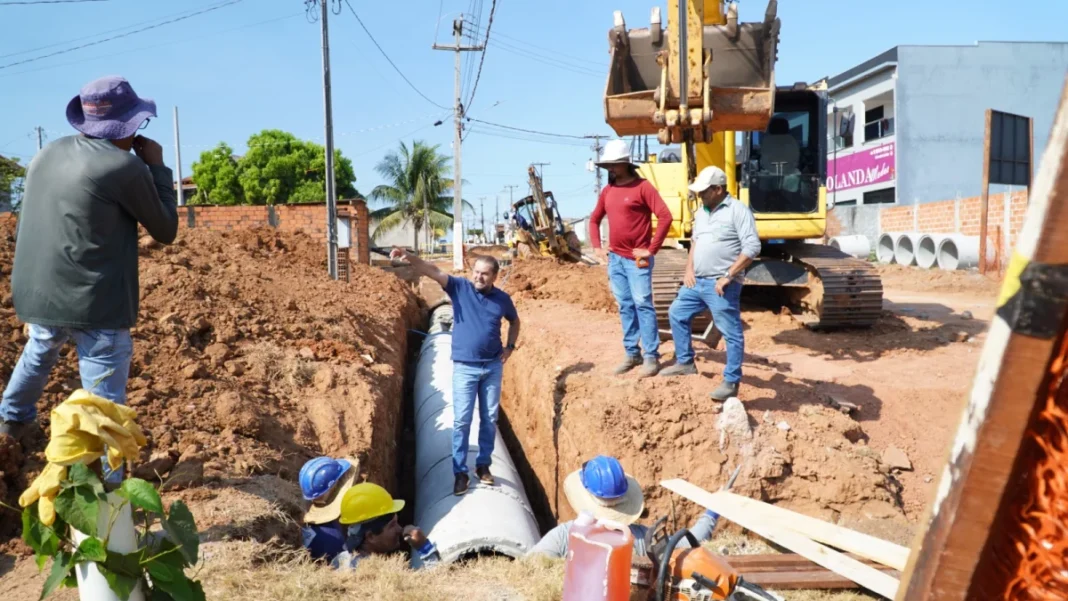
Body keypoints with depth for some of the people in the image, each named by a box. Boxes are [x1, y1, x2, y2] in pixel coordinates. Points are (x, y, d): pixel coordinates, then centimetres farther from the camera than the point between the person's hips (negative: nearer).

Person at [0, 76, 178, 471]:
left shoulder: (47, 154, 7)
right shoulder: (125, 166, -15)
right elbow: (166, 231, -4)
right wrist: (157, 167, 2)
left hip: (37, 294, 8)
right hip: (96, 305, -8)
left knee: (40, 351, 36)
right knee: (104, 403, 0)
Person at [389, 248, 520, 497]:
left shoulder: (502, 298, 1)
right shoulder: (459, 287, -6)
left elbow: (514, 321, 20)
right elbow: (432, 272, -19)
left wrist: (510, 347, 7)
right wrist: (408, 257, -35)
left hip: (493, 366, 2)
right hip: (465, 367, -2)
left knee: (489, 419, 10)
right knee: (462, 420, -1)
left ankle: (483, 465, 26)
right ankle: (460, 472, 9)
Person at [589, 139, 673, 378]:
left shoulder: (642, 187, -9)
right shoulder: (607, 191, 11)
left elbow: (665, 217, -16)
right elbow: (594, 219, 24)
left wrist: (652, 249, -16)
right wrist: (597, 247, 11)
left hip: (637, 259, -6)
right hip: (615, 258, 7)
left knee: (642, 305, -6)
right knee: (625, 307, 10)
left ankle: (651, 356, 0)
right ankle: (632, 353, 18)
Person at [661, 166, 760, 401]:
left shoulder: (738, 211, -13)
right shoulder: (702, 212, 13)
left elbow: (752, 248, -18)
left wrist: (728, 276, -20)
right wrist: (689, 269, 8)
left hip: (721, 286, -9)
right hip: (697, 281, 9)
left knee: (731, 333, -2)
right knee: (677, 314, 18)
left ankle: (731, 382, 6)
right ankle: (685, 362, 31)